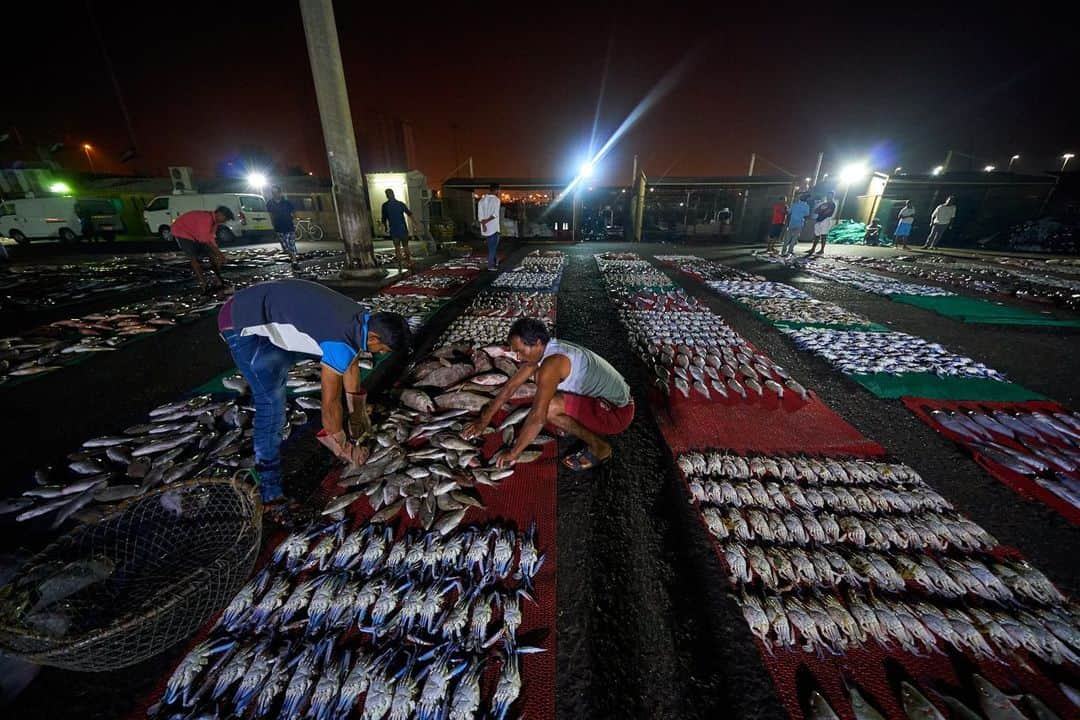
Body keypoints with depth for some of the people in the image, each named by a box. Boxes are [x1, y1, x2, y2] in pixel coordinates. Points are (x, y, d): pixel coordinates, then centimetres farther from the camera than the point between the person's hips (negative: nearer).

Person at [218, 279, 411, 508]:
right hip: (241, 324, -9)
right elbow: (330, 404, -23)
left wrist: (357, 416, 18)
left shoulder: (359, 319, -3)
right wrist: (345, 448, -6)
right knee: (271, 402, -11)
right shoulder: (341, 343, -30)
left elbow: (351, 366, 10)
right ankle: (270, 490, 1)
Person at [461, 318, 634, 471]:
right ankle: (585, 428, 11)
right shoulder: (542, 350, 0)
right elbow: (511, 386, 6)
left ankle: (599, 447, -6)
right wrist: (483, 421, 9)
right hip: (607, 397, 9)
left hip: (617, 411, -9)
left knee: (549, 407, -27)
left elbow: (538, 417, -30)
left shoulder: (552, 362, -28)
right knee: (542, 378, 8)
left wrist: (514, 453, -17)